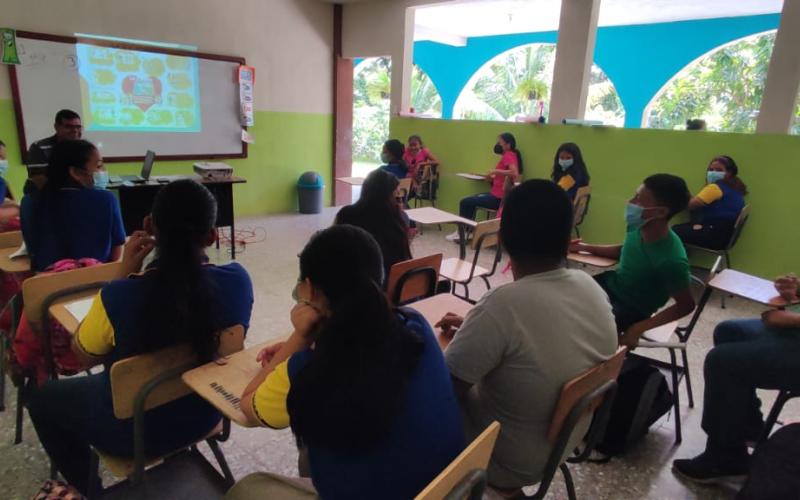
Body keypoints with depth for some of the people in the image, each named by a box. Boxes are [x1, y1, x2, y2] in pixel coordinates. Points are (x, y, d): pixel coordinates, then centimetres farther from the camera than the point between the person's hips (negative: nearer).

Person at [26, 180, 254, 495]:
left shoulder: (119, 296, -32)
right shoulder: (237, 281, -22)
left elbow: (85, 357, -9)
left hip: (136, 429, -4)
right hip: (204, 413, 4)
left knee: (42, 399, 25)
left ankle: (88, 489, 37)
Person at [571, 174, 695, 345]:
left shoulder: (671, 259, -32)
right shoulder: (637, 227, -12)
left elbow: (686, 305, -18)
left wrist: (639, 328, -23)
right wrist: (585, 247, 6)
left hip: (630, 309, -6)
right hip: (610, 283, 6)